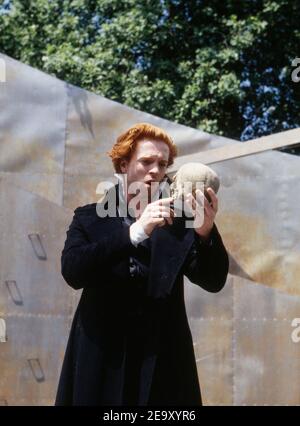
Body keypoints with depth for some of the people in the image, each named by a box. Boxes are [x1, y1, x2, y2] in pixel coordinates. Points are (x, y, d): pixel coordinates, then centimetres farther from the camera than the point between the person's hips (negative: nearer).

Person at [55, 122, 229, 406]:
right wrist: (136, 231, -22)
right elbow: (72, 271, -12)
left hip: (163, 363, 1)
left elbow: (213, 281, -3)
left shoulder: (179, 221, 5)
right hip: (101, 361, 0)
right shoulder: (89, 218, 5)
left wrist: (206, 232, -22)